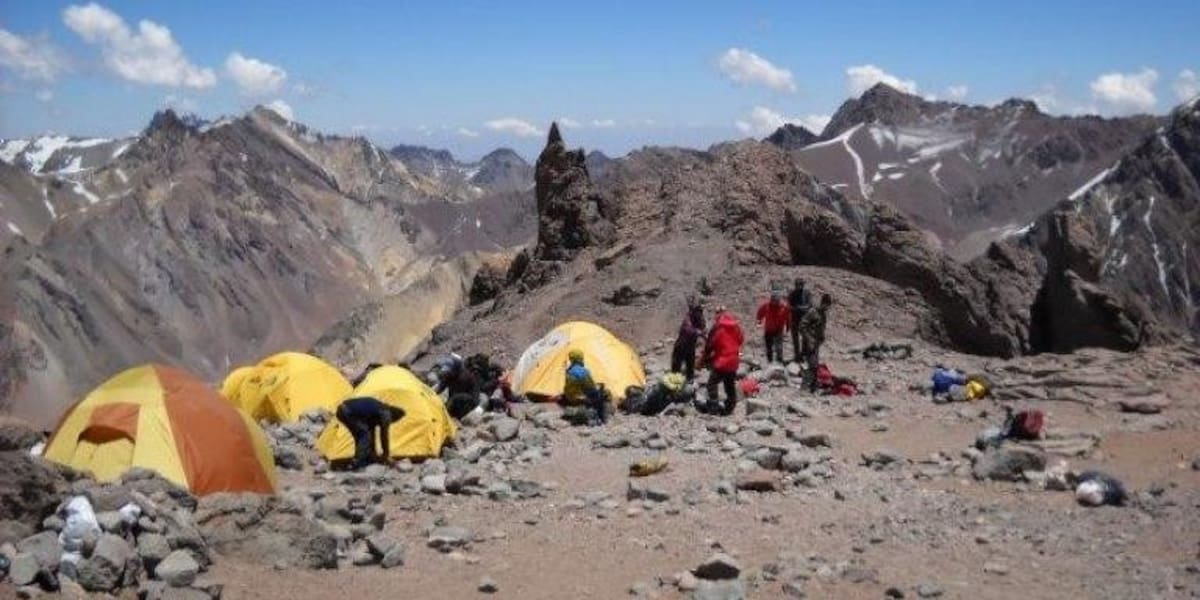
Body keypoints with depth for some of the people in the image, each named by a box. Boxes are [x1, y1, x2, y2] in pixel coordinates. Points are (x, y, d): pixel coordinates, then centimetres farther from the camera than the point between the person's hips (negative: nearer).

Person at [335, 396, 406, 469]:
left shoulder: (377, 409, 27)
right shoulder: (386, 413, 1)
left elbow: (372, 432, 32)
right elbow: (383, 436, 5)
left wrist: (373, 452, 36)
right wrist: (386, 453, 17)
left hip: (342, 410, 9)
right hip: (348, 412, -9)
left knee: (360, 436, 18)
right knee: (365, 436, -1)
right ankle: (357, 464, -5)